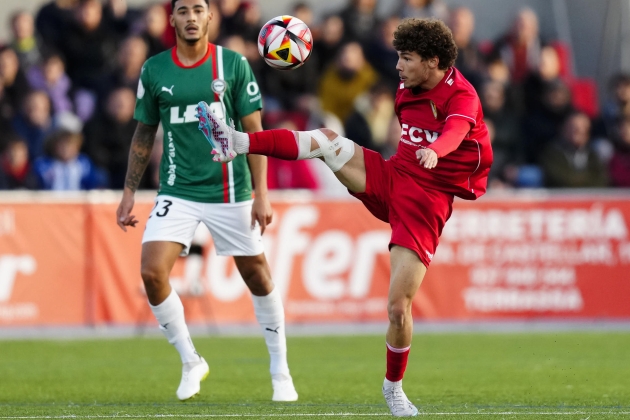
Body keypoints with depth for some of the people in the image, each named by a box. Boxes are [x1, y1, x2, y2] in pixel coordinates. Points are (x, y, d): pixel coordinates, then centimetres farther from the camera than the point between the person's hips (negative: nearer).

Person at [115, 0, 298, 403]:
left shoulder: (234, 64, -3)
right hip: (177, 192, 1)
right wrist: (129, 193, 9)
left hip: (230, 192, -1)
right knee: (152, 272, -14)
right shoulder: (154, 70, 3)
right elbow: (144, 134, 13)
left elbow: (254, 132, -2)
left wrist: (262, 195, -8)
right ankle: (191, 362, 5)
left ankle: (280, 371, 22)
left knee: (258, 276, 4)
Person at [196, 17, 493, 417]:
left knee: (399, 307, -11)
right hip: (389, 179, 6)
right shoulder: (407, 92, 8)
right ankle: (235, 143, -22)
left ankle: (394, 386, 12)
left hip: (425, 206, -6)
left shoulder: (461, 95, -16)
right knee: (326, 140, -14)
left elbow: (456, 131, -39)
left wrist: (434, 150, -59)